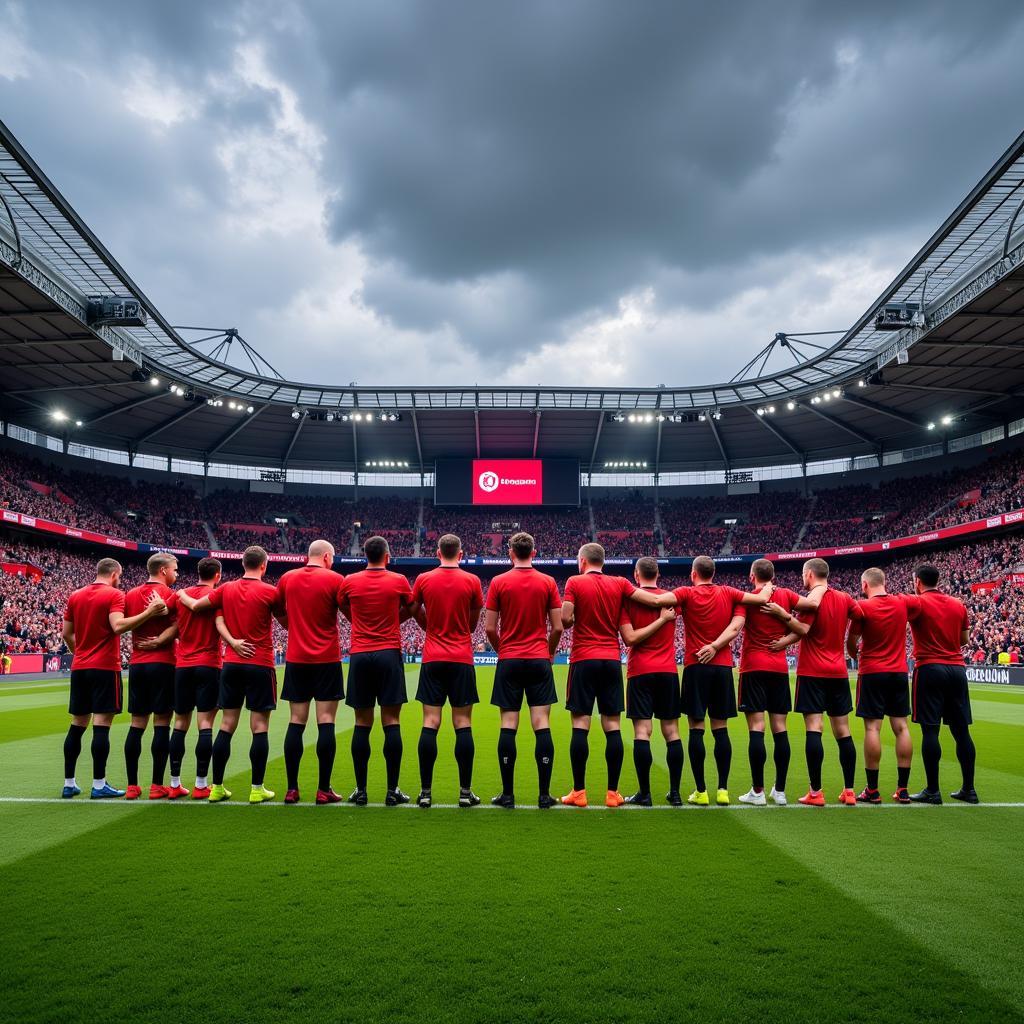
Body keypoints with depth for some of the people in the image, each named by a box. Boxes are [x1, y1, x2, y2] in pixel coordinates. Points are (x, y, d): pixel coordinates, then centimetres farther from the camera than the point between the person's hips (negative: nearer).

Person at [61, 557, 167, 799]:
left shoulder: (75, 596, 12)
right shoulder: (114, 594, -8)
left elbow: (66, 634, 14)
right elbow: (118, 626, -23)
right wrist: (149, 612, -25)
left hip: (79, 668, 7)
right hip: (105, 668, -7)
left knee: (77, 724, 12)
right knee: (101, 724, -5)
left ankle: (69, 784, 16)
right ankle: (99, 785, -3)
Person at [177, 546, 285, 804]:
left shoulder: (226, 589, 5)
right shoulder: (270, 592, -6)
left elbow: (195, 605, 13)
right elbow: (287, 623, 5)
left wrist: (182, 595, 33)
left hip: (231, 664, 4)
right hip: (260, 665, -4)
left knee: (227, 726, 9)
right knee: (259, 727, 0)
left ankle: (217, 787, 13)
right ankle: (257, 789, 2)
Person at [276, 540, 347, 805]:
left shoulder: (287, 578, 6)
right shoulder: (334, 579, -6)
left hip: (296, 659, 4)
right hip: (327, 659, -4)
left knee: (296, 723, 6)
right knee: (325, 723, -1)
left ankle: (292, 789, 8)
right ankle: (323, 789, 0)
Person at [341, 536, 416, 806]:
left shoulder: (350, 582, 4)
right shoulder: (399, 581, 0)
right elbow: (410, 609, 16)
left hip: (359, 655, 2)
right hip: (389, 654, -2)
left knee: (362, 723, 5)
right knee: (391, 722, -1)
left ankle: (360, 790, 7)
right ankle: (392, 790, 1)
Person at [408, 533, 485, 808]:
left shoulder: (424, 579, 1)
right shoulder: (472, 581, -1)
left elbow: (414, 611, 16)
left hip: (432, 659, 1)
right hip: (462, 659, -1)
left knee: (430, 724, 2)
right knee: (463, 724, 2)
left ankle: (425, 792, 4)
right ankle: (465, 791, 4)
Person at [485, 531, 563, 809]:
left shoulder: (498, 582, -1)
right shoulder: (548, 582, 2)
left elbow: (489, 628, -1)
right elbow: (557, 627, 2)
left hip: (509, 661, 0)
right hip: (539, 661, 0)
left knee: (508, 726, 2)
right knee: (542, 725, 0)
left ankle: (507, 794, 5)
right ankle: (544, 795, 1)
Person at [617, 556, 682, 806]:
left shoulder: (628, 599, -2)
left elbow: (629, 638, -11)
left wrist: (661, 619, -8)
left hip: (640, 671, -3)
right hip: (668, 671, 3)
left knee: (642, 732, -4)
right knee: (671, 732, 6)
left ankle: (644, 794, -4)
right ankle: (675, 793, 9)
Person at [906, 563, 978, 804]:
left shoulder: (918, 603, -5)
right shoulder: (959, 605, 12)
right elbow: (964, 639, 18)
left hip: (930, 668, -5)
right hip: (957, 668, 6)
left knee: (930, 730, -4)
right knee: (961, 730, 9)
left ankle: (932, 791, -4)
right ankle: (969, 789, 13)